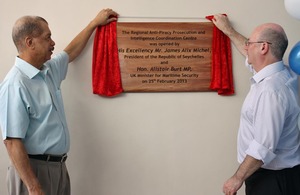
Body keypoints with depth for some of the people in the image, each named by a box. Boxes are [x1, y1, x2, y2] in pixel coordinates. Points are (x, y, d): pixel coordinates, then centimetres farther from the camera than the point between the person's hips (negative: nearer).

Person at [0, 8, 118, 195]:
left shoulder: (49, 70, 6)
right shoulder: (15, 85, -21)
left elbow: (70, 52, 28)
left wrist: (95, 23, 31)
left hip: (59, 166, 9)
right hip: (34, 168, -9)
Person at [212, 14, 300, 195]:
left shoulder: (270, 90, -28)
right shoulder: (279, 72, 2)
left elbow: (264, 148, -29)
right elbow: (251, 54, 24)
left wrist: (238, 178, -19)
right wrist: (228, 30, 34)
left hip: (272, 178, -9)